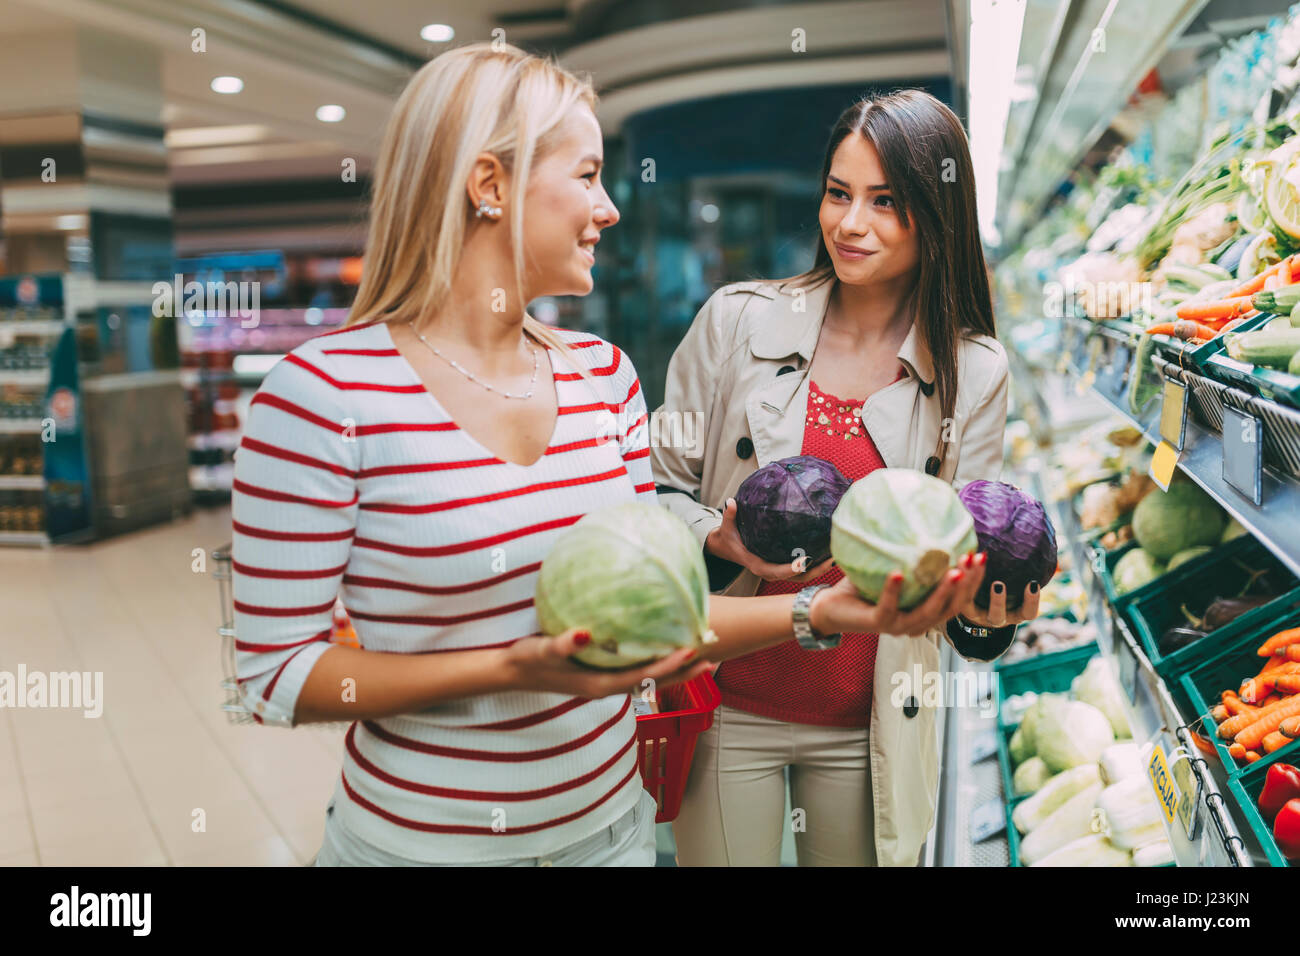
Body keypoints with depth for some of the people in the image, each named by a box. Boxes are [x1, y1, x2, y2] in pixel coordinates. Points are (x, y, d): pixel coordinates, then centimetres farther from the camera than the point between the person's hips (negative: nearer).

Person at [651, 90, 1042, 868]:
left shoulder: (974, 371, -1)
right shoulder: (738, 320, -5)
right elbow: (659, 484, 1)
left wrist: (987, 612, -19)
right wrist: (714, 537, -19)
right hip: (728, 710, -1)